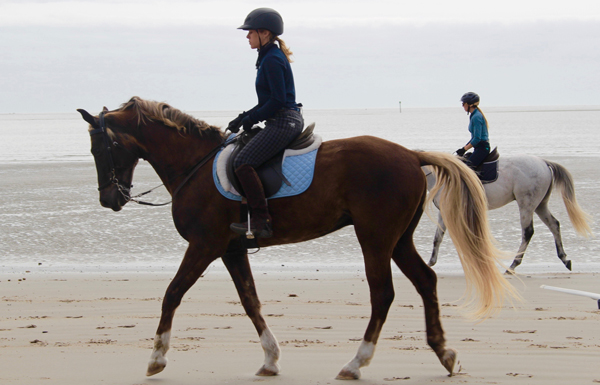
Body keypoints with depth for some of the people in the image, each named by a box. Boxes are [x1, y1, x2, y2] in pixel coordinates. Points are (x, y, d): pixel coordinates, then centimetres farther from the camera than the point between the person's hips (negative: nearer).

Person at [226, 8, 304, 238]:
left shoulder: (272, 60, -14)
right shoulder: (269, 57, 18)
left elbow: (278, 100, -20)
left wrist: (252, 118, -11)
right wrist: (243, 117, 14)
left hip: (283, 122, -11)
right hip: (287, 121, 11)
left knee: (243, 163, -19)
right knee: (245, 161, 19)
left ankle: (261, 221, -21)